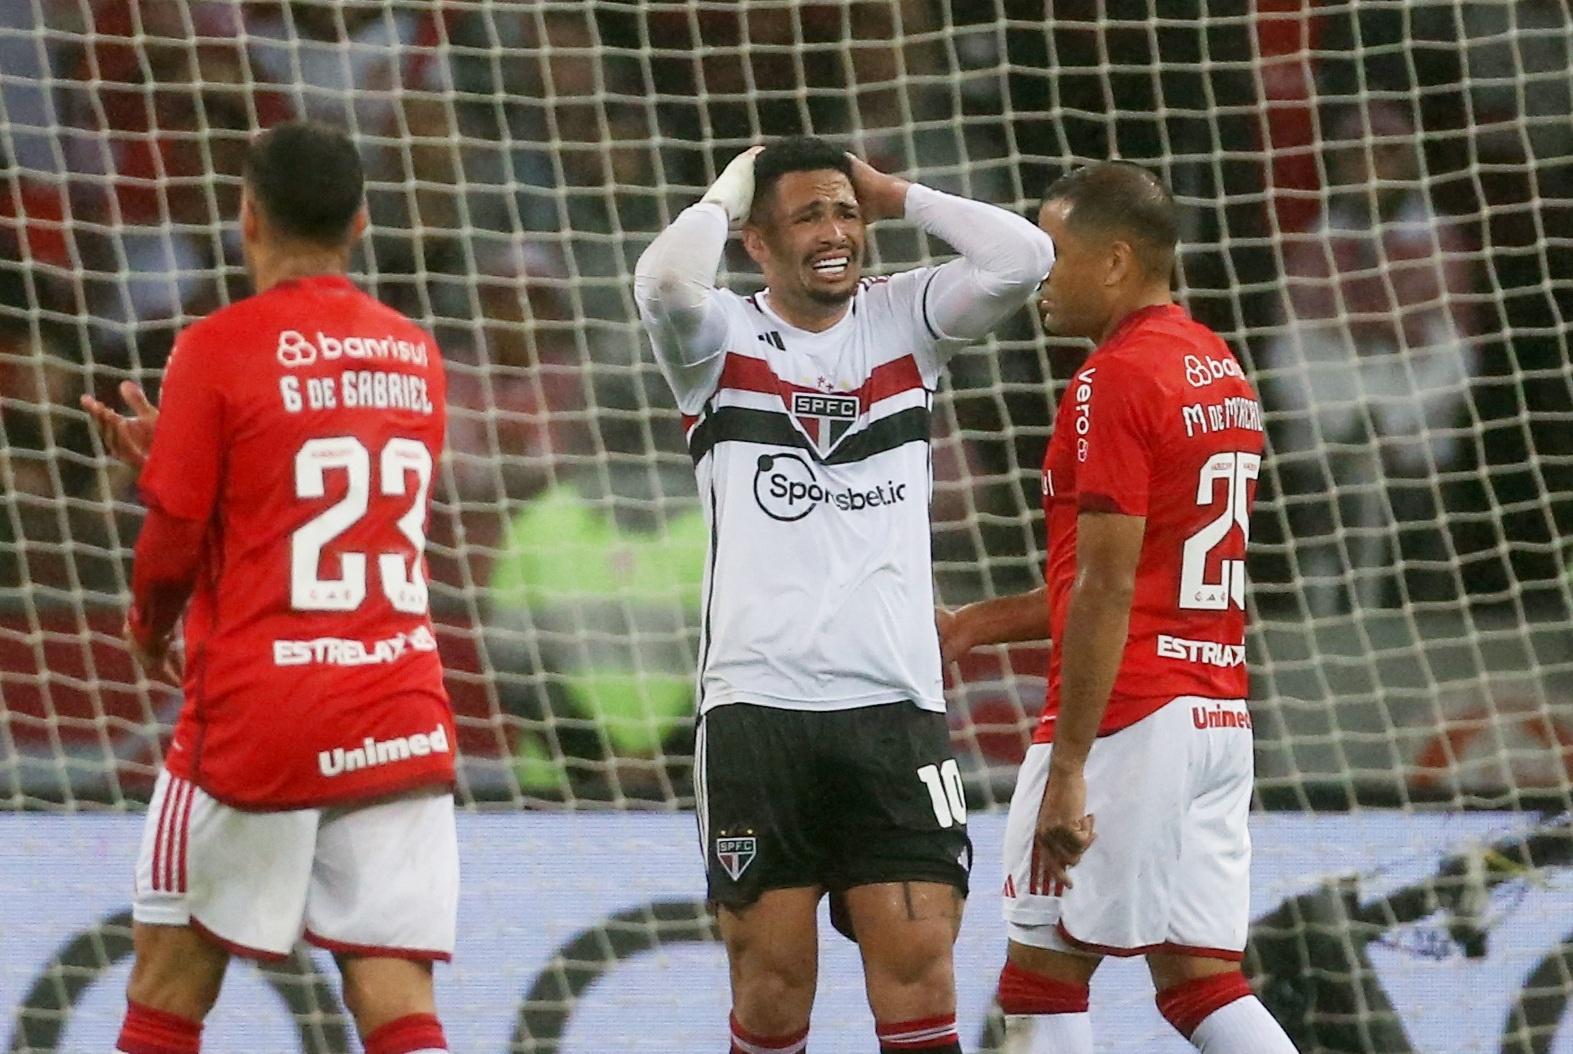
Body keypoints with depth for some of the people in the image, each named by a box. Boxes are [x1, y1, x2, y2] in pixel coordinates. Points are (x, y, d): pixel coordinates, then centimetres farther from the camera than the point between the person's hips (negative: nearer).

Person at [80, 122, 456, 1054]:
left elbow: (173, 541, -6)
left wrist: (150, 629, 16)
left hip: (255, 715, -4)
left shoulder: (219, 349, -7)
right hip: (401, 723, 4)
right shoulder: (418, 357, 10)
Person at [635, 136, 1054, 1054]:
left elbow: (1024, 259, -4)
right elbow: (666, 282, -19)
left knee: (919, 966, -5)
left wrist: (897, 197, 5)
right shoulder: (721, 336, 4)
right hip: (757, 707, -2)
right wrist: (727, 193, -1)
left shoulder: (903, 322, 11)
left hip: (896, 706, 2)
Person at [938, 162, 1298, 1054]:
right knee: (1203, 982, 7)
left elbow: (1108, 591, -17)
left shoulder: (1114, 383, -12)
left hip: (1128, 718, -8)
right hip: (1221, 716, 8)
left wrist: (1067, 769, -18)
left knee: (1041, 976, 1)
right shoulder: (1223, 372, 16)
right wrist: (977, 625, 24)